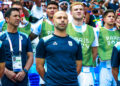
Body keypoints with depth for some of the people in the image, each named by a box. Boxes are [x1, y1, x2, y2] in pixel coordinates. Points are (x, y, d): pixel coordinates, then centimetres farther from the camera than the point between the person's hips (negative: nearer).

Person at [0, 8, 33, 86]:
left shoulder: (25, 37, 11)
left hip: (22, 77, 2)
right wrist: (6, 71, -13)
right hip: (7, 77, -2)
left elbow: (30, 57, 8)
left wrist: (24, 71, -7)